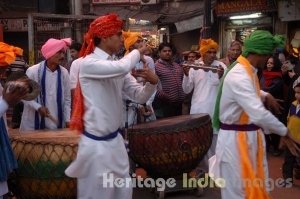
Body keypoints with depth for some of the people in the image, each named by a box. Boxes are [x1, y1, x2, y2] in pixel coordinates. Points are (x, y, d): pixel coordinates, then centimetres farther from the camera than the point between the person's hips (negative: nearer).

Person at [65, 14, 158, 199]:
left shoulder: (117, 65, 6)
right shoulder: (89, 63, -16)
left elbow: (139, 96, 6)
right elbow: (123, 67, -34)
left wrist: (152, 82, -15)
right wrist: (138, 51, -14)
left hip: (115, 139, 7)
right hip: (96, 143, -7)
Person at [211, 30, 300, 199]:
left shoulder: (249, 71, 6)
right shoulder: (239, 76, -26)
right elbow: (259, 114, -35)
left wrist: (265, 95, 12)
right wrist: (284, 132, -23)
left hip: (250, 135, 10)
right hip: (235, 138, -10)